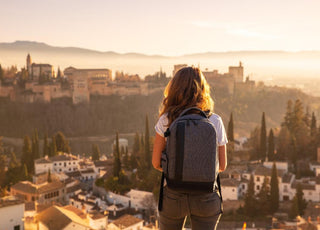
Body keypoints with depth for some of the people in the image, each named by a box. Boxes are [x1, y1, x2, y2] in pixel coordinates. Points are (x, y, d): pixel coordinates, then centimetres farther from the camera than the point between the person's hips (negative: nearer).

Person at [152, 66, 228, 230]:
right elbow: (222, 165, 0)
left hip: (173, 195, 0)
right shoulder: (215, 121, -6)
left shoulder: (166, 120, -8)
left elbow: (156, 163, -4)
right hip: (206, 196, 0)